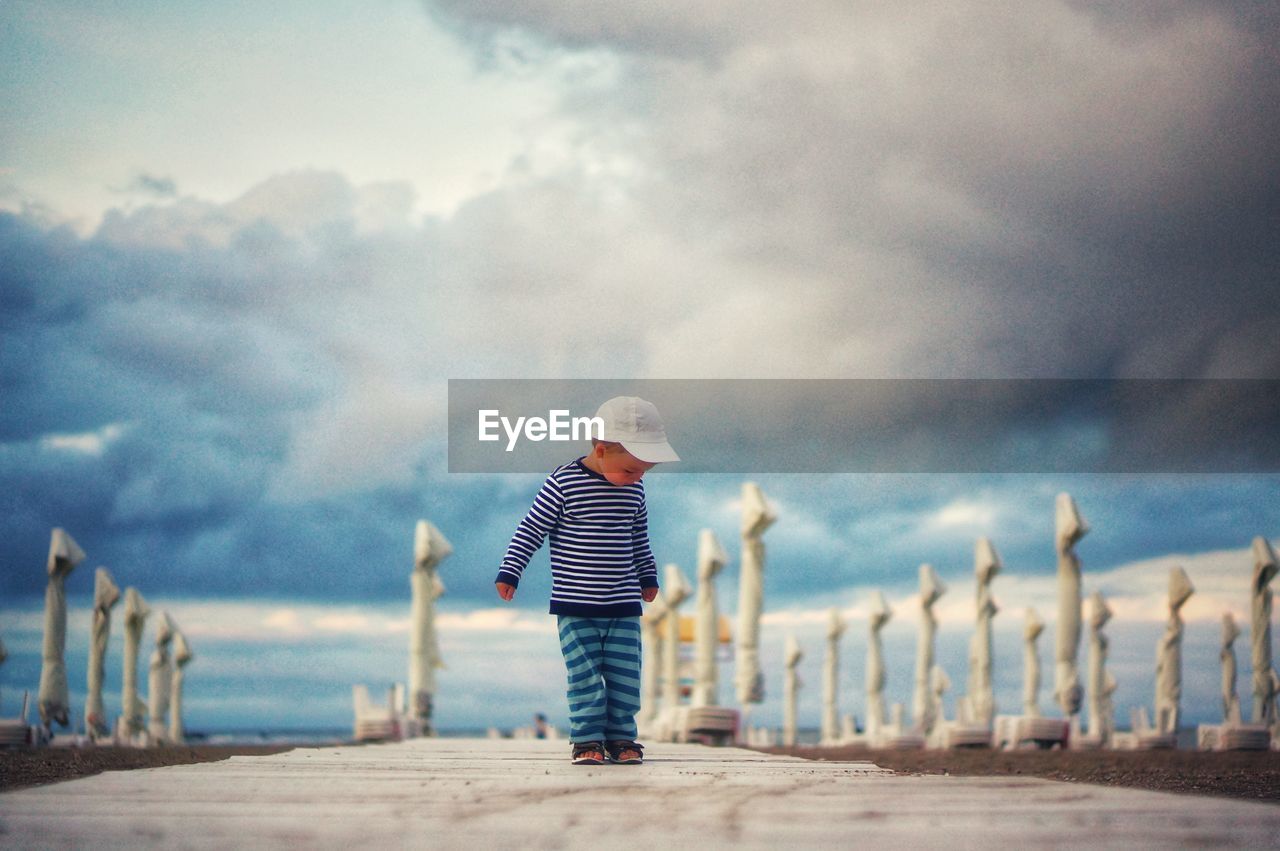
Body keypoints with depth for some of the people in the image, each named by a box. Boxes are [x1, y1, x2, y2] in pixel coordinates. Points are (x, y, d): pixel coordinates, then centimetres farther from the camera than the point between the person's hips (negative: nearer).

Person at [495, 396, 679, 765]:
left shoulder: (633, 491, 5)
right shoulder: (563, 484, -11)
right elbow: (531, 529, -6)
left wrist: (648, 576, 28)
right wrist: (509, 572, -8)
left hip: (623, 606, 4)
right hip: (575, 606, -4)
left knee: (625, 674, 2)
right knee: (584, 674, -5)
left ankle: (620, 736, 13)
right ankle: (587, 740, 4)